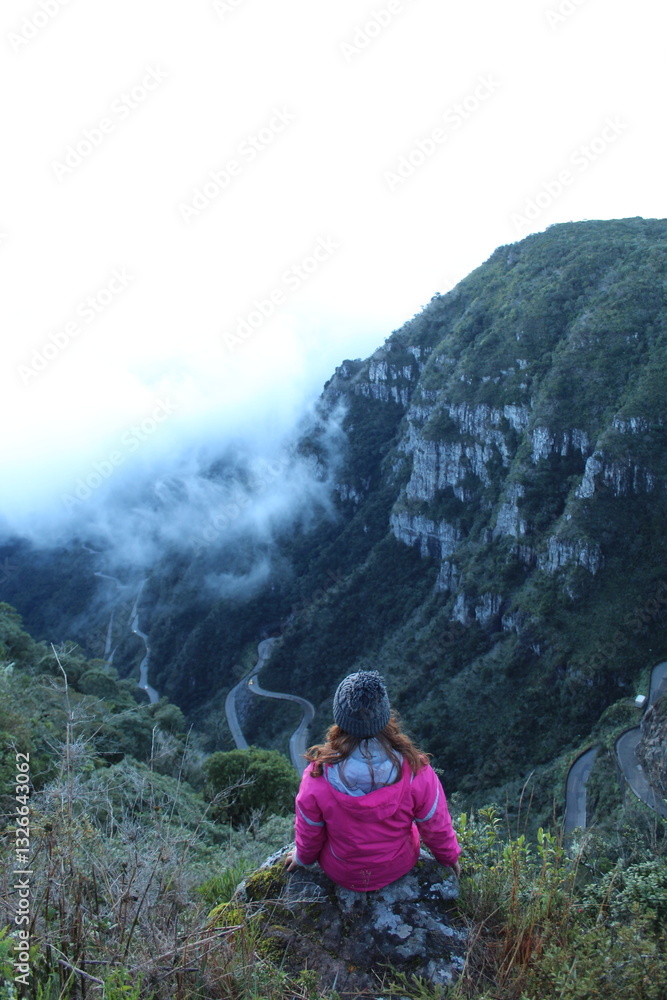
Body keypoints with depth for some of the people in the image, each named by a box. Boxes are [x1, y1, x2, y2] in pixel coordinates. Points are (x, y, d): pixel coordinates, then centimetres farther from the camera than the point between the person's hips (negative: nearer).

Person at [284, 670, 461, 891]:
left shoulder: (317, 776, -32)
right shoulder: (416, 772, -32)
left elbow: (308, 835, -12)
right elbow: (437, 828, -13)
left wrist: (301, 857, 11)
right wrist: (450, 856, 9)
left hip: (340, 874, 0)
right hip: (398, 869, 1)